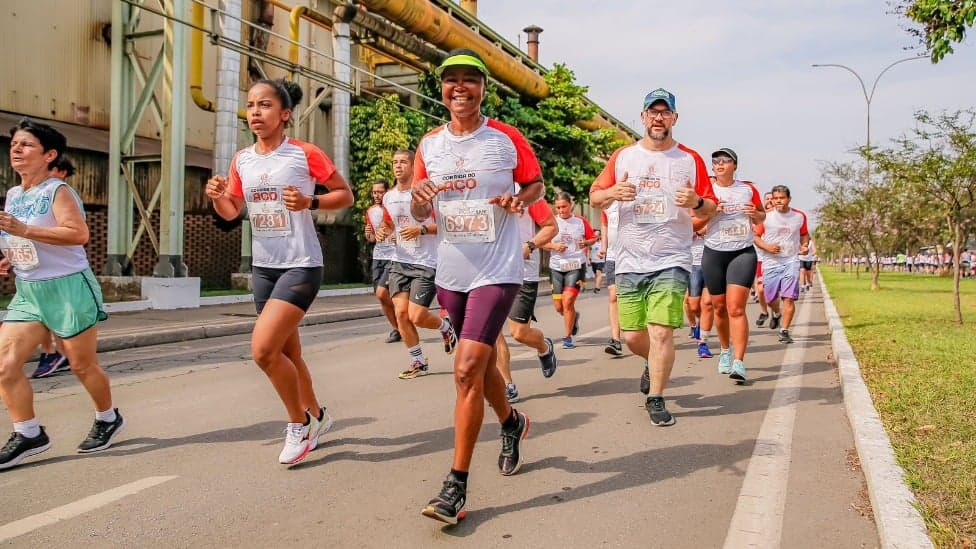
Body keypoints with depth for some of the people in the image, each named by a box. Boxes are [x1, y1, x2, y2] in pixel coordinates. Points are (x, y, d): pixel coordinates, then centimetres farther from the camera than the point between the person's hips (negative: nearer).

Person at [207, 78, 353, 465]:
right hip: (263, 267, 7)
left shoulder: (305, 154, -10)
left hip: (301, 265, -6)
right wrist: (216, 197, -7)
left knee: (263, 348, -17)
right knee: (287, 353, 15)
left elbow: (346, 196, -3)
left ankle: (300, 423, 6)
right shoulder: (242, 160, 6)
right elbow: (231, 212, 15)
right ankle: (316, 416, 37)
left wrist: (309, 202, -20)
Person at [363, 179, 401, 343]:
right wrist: (369, 235, -4)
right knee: (380, 296, 4)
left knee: (382, 292, -18)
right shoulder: (370, 211, 11)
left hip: (394, 256, -6)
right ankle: (397, 329, 19)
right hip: (378, 257, 7)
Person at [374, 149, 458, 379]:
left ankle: (446, 326, 25)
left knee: (416, 316, -10)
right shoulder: (388, 197, 9)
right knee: (401, 312, -2)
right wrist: (382, 231, 3)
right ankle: (418, 362, 14)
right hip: (400, 262, 6)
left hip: (426, 263, -6)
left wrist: (421, 229, -23)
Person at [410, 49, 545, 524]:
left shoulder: (506, 138, -3)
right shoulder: (429, 144, 6)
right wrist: (420, 197, -12)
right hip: (451, 272, 5)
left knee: (467, 369, -15)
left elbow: (536, 184, 7)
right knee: (481, 364, 18)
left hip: (497, 271, -5)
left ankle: (457, 485, -5)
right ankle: (511, 423, 48)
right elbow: (419, 213, 11)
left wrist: (520, 199, -15)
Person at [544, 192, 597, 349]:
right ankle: (573, 317, 39)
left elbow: (593, 238, 11)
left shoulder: (581, 221, 3)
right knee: (558, 306, 4)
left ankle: (567, 337, -2)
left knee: (568, 301, -15)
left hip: (576, 266, -2)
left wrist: (585, 243, -10)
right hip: (556, 267, 2)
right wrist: (554, 246, -11)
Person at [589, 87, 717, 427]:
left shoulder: (690, 160, 5)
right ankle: (655, 364, 41)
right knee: (631, 336, 7)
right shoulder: (622, 156, 9)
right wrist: (613, 193, -12)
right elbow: (594, 198, 10)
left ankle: (655, 399, 5)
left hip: (671, 261, -2)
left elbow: (710, 209, 7)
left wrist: (696, 202, -16)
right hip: (629, 261, 2)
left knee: (661, 332, -12)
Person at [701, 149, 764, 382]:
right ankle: (725, 350, 34)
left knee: (736, 308, -13)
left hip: (743, 252, -1)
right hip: (713, 253, 1)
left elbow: (762, 216, 18)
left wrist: (754, 214, -5)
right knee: (719, 308, 10)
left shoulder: (748, 189, 6)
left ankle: (738, 363, -14)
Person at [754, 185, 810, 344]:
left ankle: (784, 331, -5)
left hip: (791, 261, 0)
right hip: (771, 262, 0)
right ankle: (776, 314, 44)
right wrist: (766, 247, -14)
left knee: (789, 298, -11)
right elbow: (755, 236, 3)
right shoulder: (765, 216, -1)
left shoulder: (799, 216, 5)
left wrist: (804, 245, 0)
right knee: (770, 298, 10)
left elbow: (804, 234, 21)